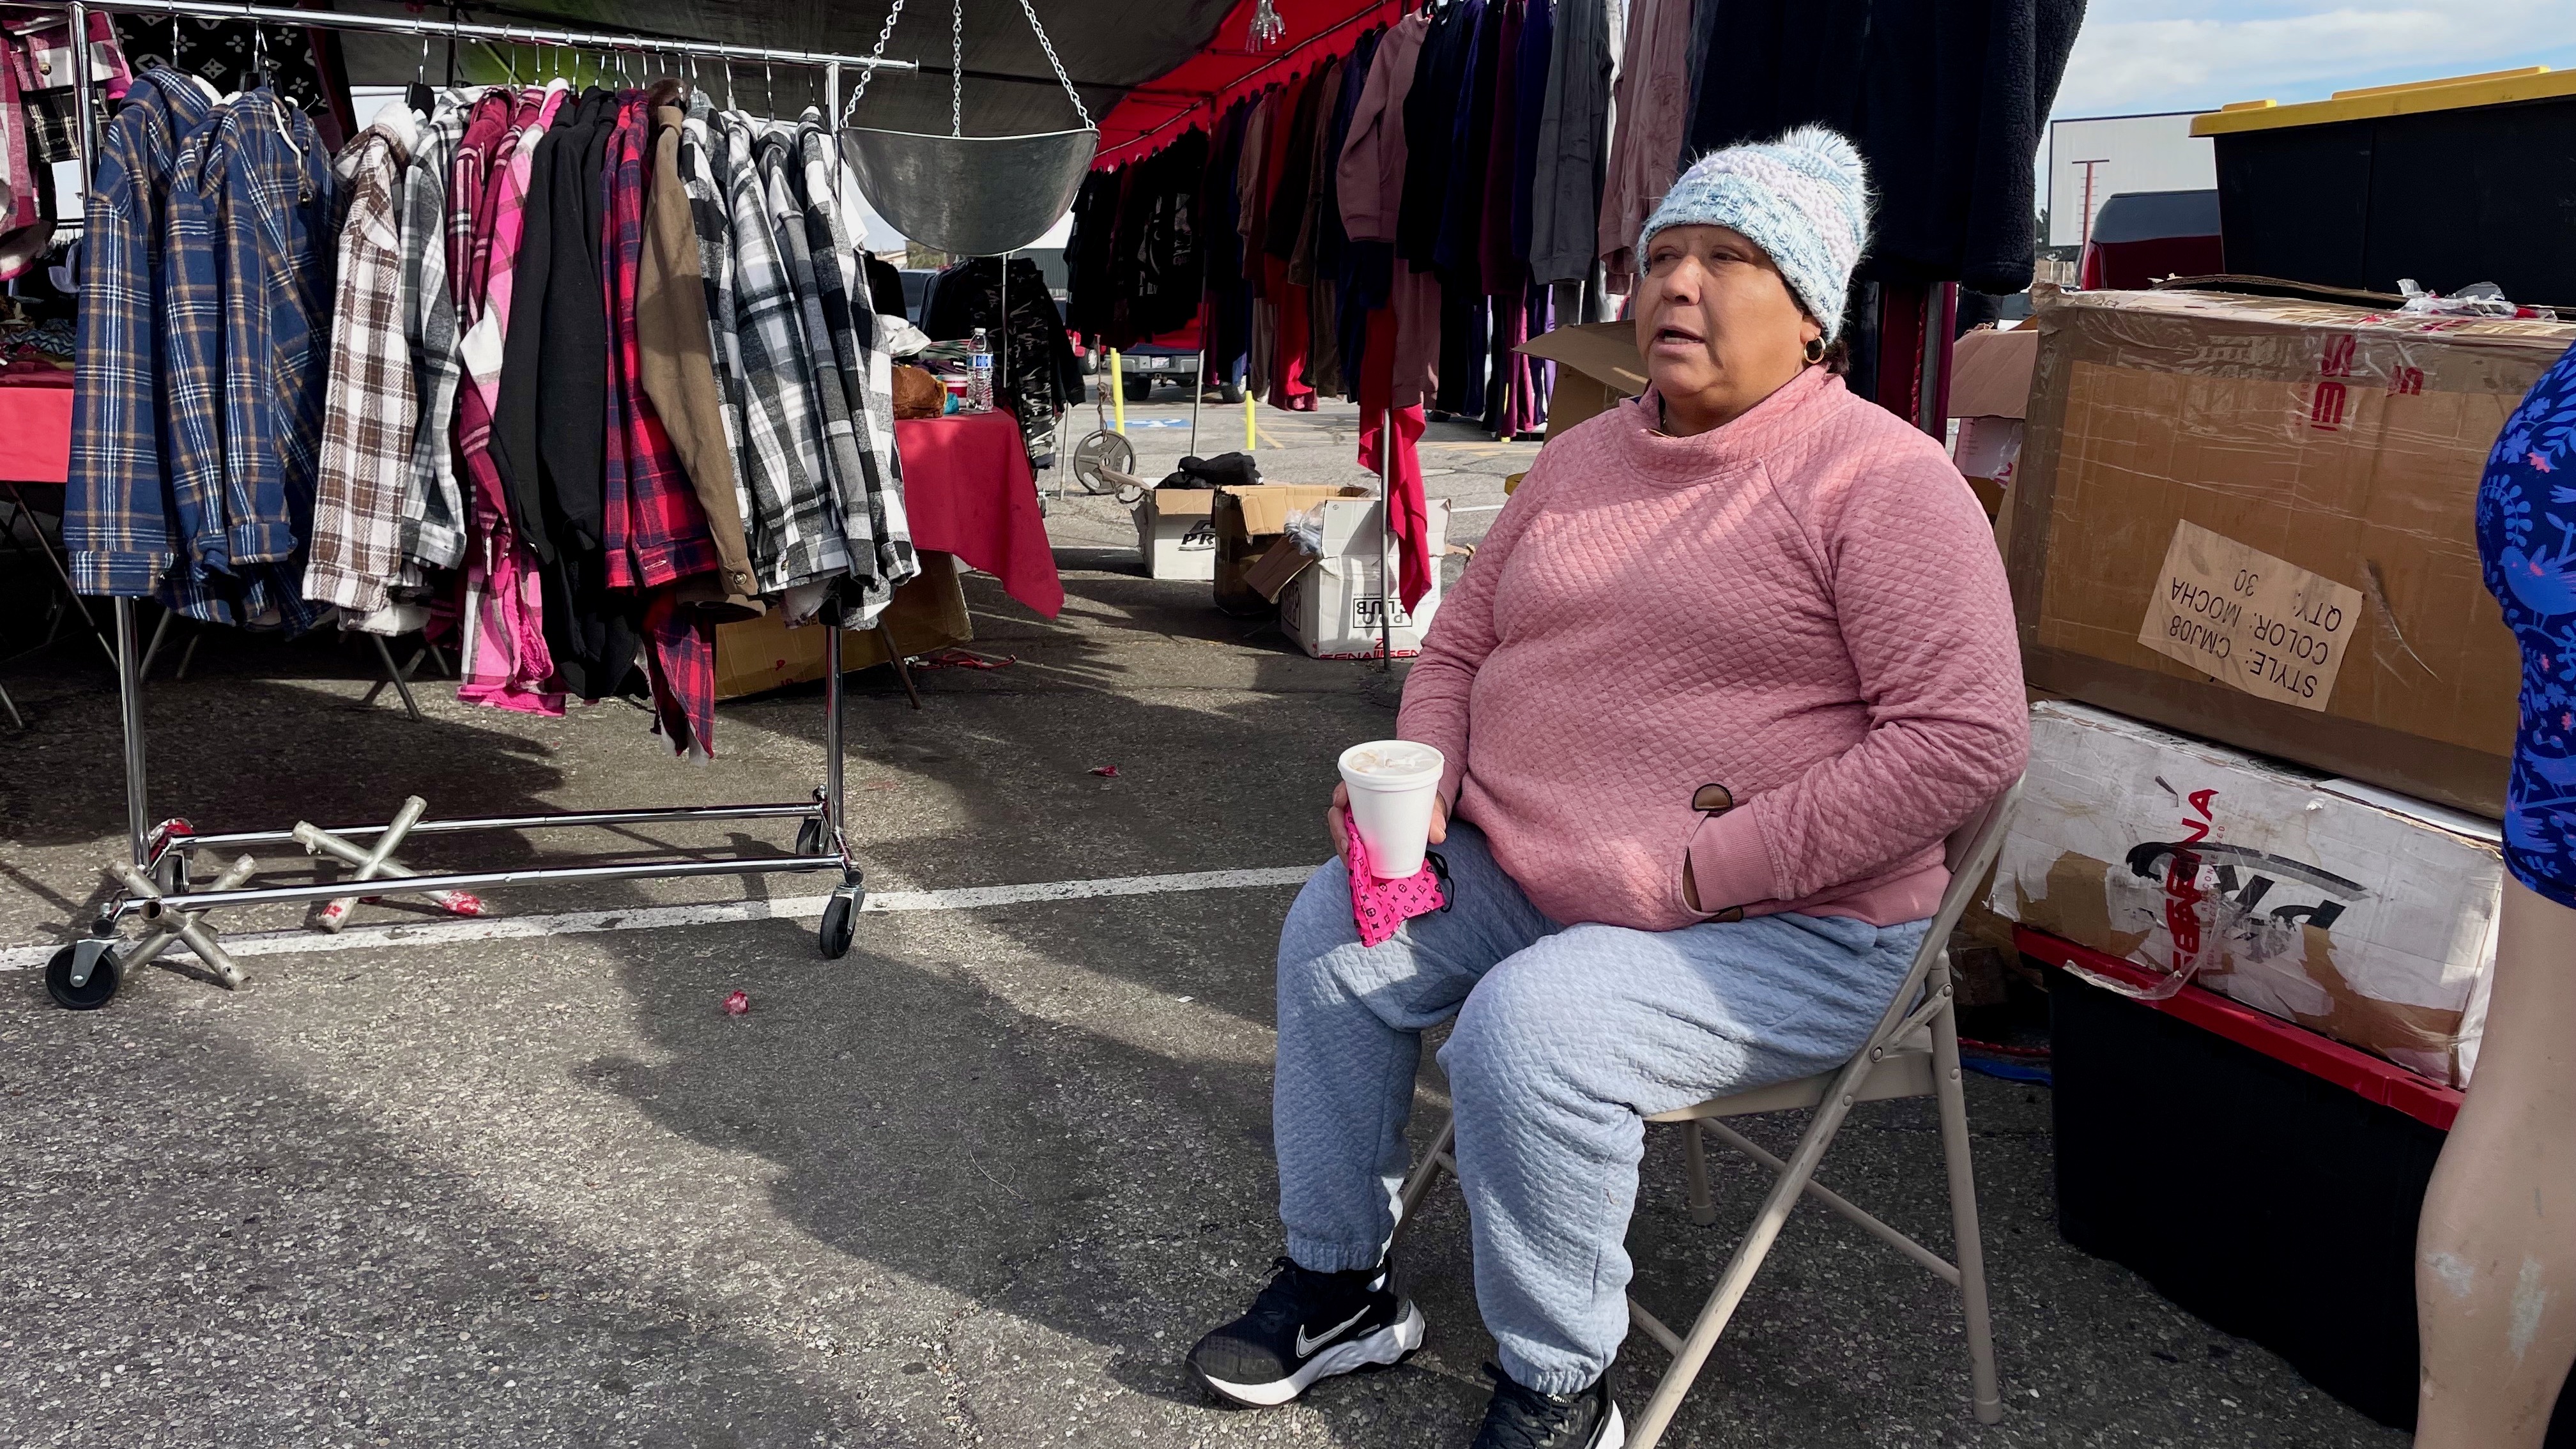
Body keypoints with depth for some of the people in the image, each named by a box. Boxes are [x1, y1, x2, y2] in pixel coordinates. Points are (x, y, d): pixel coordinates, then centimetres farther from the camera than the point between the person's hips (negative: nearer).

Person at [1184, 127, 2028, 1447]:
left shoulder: (1882, 481, -13)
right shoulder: (1585, 457, 10)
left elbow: (1964, 740, -20)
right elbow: (1459, 644, 17)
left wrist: (1697, 871, -22)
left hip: (1782, 930, -7)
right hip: (1517, 874, 8)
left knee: (1528, 1030, -29)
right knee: (1333, 930, -5)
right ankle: (1340, 1285, 13)